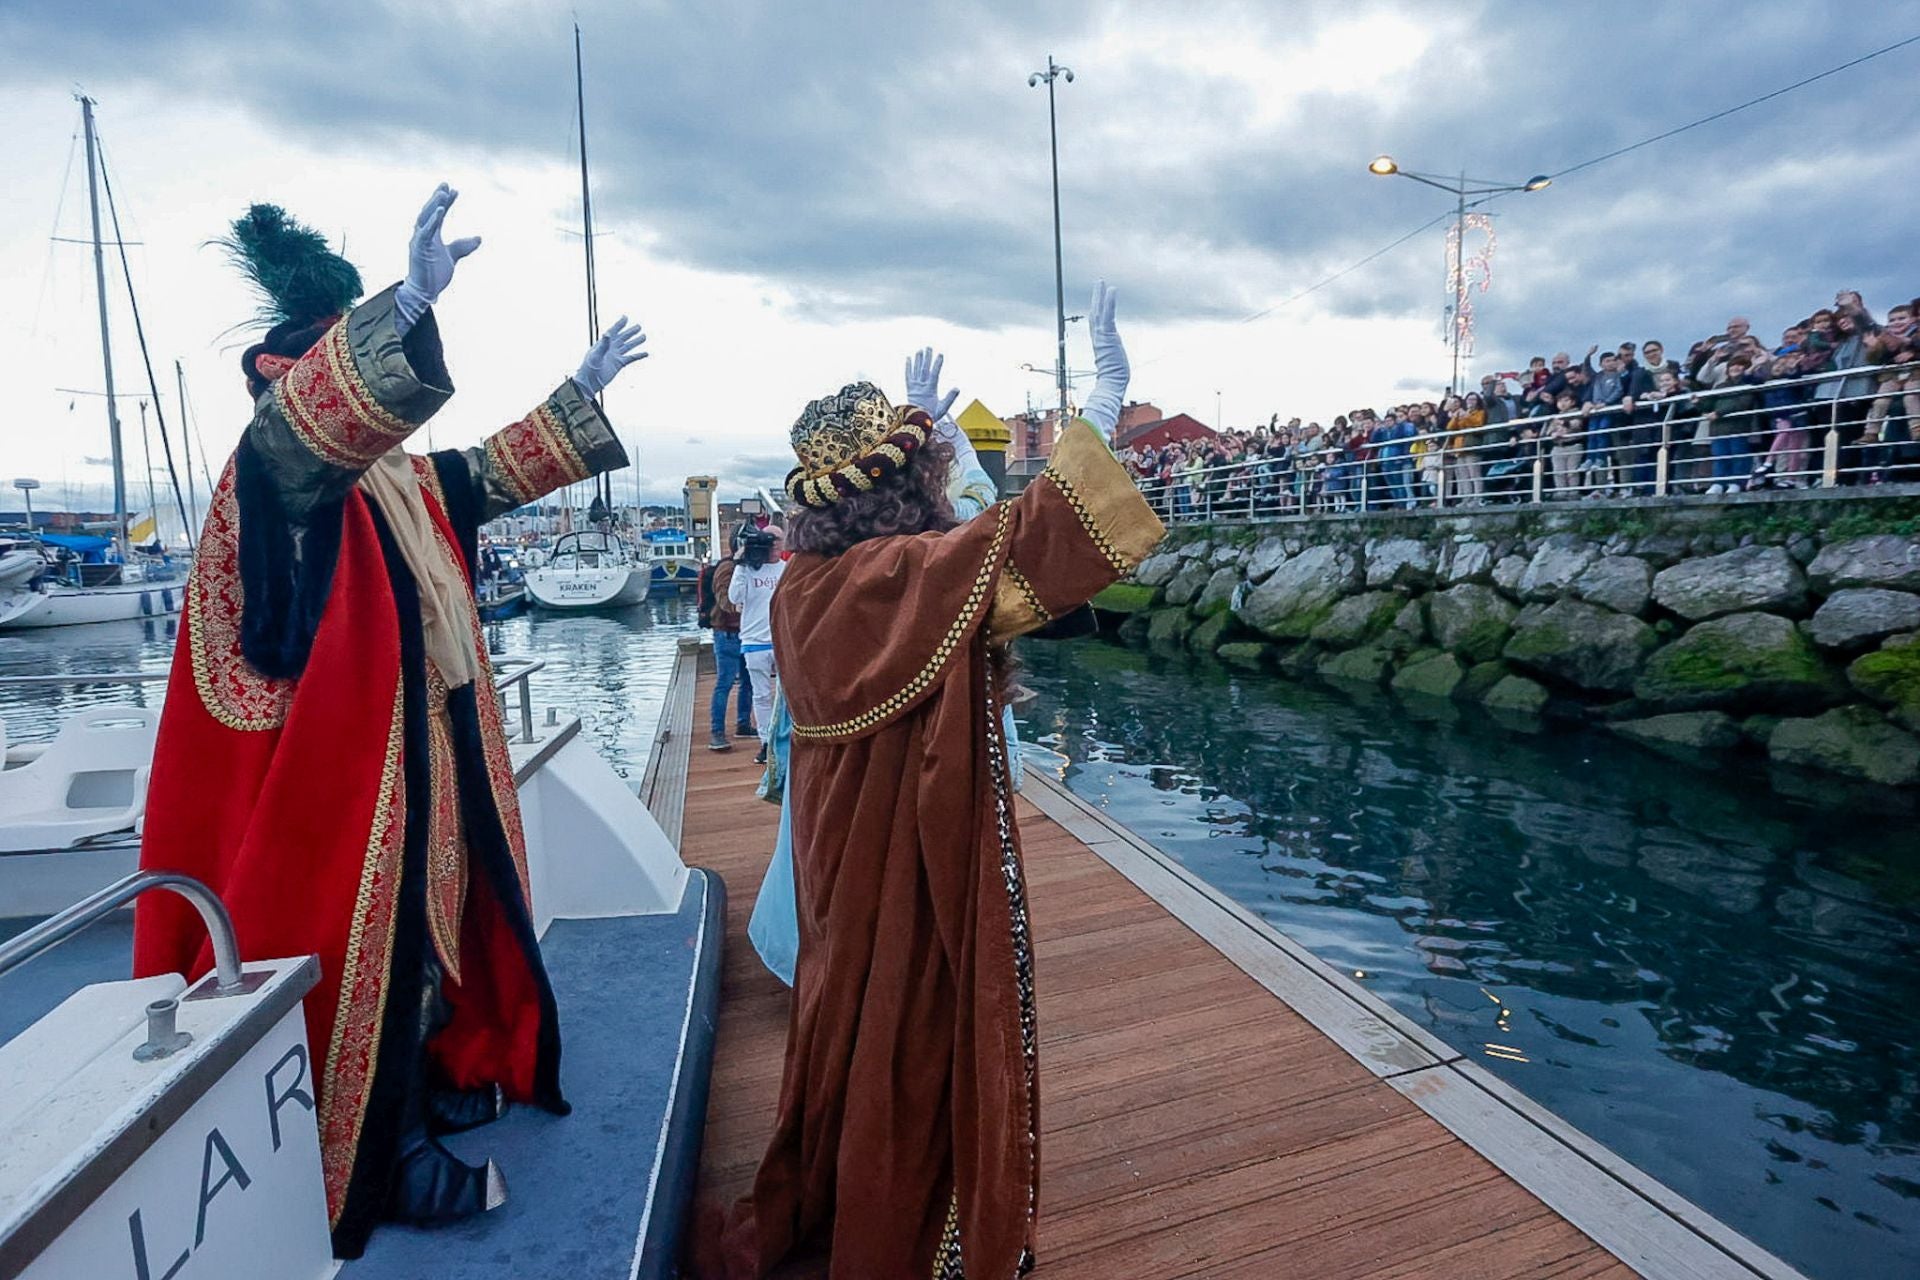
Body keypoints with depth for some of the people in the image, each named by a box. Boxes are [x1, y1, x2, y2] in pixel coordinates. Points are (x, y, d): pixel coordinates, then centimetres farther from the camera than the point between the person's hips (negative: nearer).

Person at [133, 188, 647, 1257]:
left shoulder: (404, 476, 11)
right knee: (361, 939, 2)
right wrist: (416, 300, -48)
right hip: (340, 765, -9)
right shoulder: (273, 468, -14)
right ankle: (382, 1151, 17)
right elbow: (321, 415, -36)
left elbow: (498, 469, 23)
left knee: (432, 909, 19)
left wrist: (583, 392, 23)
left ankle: (435, 1070, 38)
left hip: (427, 752, 9)